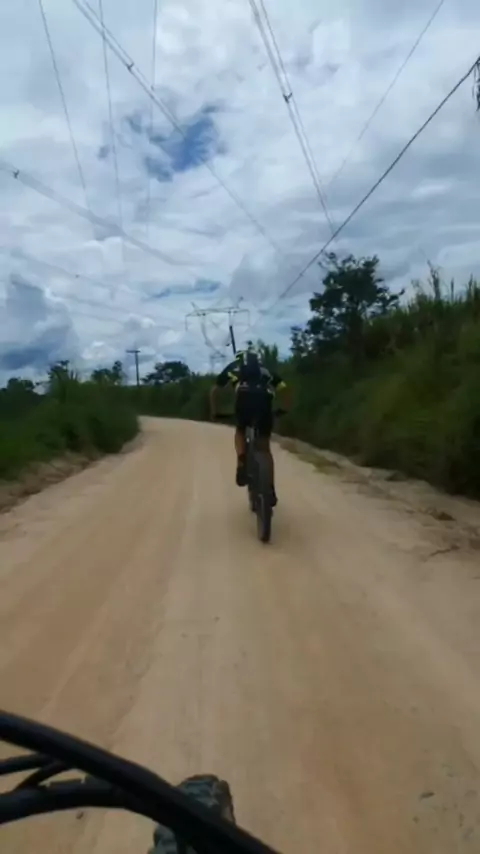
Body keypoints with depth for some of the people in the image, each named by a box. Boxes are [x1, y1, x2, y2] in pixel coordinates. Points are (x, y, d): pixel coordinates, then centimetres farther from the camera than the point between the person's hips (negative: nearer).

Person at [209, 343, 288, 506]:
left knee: (240, 431, 29)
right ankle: (271, 490, 12)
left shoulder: (233, 366, 34)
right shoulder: (265, 369, 37)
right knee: (265, 447, 14)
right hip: (265, 398, 1)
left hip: (244, 396, -1)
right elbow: (283, 387, 28)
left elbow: (214, 390, 33)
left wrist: (213, 412, 43)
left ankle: (241, 463, 2)